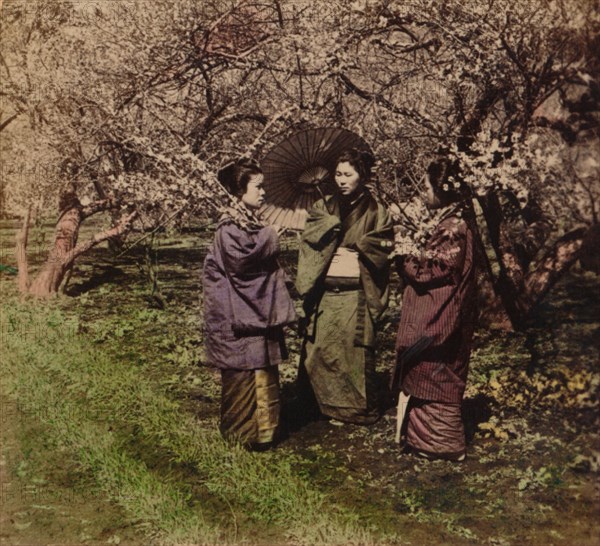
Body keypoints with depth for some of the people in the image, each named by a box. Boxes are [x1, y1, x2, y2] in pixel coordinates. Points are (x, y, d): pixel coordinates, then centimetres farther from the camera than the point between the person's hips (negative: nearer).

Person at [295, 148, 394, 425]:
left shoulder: (376, 212, 2)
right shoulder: (324, 207, 10)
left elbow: (380, 252, -2)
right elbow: (310, 240, -4)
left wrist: (352, 254, -8)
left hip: (355, 295, -3)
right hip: (324, 293, 3)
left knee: (354, 350, -1)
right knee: (319, 349, 5)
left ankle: (357, 409, 14)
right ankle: (326, 403, 21)